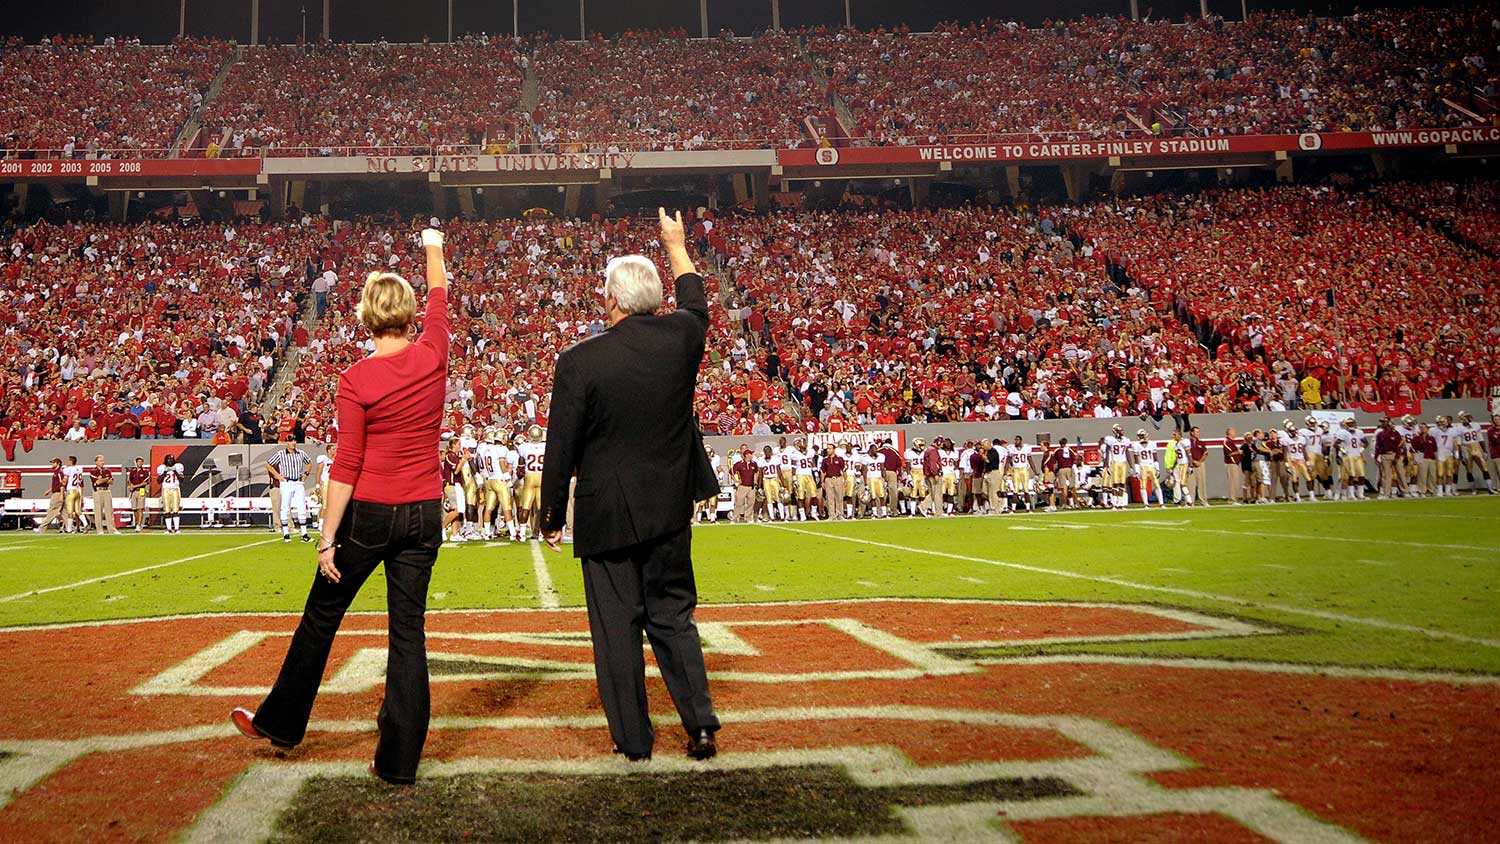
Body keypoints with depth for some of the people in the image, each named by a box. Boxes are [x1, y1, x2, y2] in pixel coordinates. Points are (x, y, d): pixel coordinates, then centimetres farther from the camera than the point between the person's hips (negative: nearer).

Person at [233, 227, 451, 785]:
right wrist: (433, 248, 36)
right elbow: (439, 297, 18)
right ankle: (398, 760, 9)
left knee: (321, 616, 16)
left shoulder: (356, 379, -12)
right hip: (424, 514, 3)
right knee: (409, 632, 6)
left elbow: (346, 466, -13)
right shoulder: (432, 356, -3)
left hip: (370, 514, -3)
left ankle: (280, 722, 34)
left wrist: (328, 538, -8)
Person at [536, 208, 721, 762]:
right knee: (673, 616, 16)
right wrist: (676, 246, 36)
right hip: (670, 510, 4)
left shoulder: (579, 361, -14)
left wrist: (551, 519, 4)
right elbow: (697, 308, 22)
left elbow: (560, 450, -9)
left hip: (606, 514, -4)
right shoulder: (680, 338, -5)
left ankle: (633, 738, 16)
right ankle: (700, 723, 11)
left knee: (617, 628, 7)